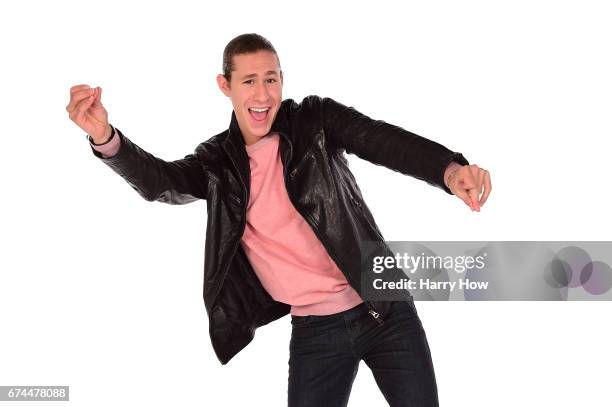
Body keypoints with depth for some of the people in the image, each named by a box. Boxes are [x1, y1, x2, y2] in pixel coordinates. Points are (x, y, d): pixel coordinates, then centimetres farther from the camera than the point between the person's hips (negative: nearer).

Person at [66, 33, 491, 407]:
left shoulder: (316, 119, -3)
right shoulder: (217, 161, 3)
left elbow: (385, 140, -18)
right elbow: (160, 181, -13)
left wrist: (451, 170, -39)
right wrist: (106, 138, -34)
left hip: (385, 308, -1)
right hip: (315, 331, 1)